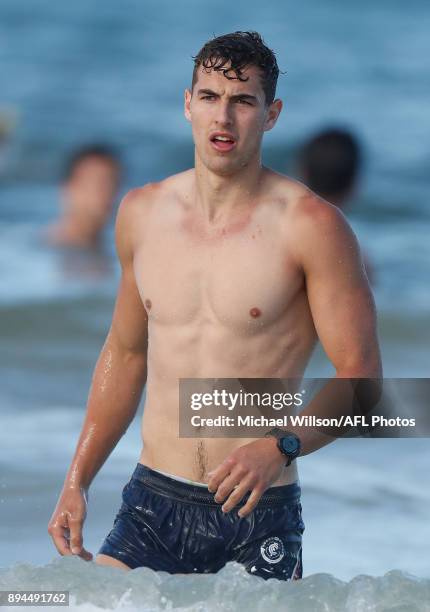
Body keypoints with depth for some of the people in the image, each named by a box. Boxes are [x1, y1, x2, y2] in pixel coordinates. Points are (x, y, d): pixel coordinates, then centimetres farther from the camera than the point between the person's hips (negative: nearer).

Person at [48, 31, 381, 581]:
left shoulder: (309, 226, -8)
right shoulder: (141, 213, 8)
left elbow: (359, 375, -9)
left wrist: (280, 447, -25)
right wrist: (76, 481, 15)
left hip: (258, 517, -3)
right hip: (152, 504, 3)